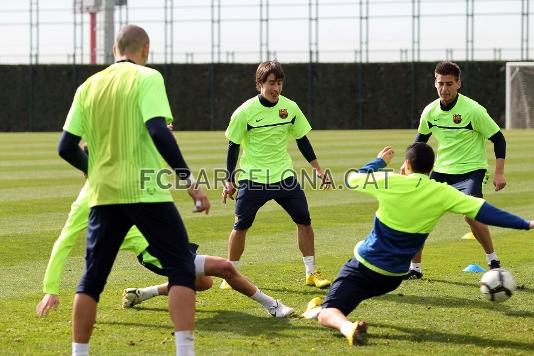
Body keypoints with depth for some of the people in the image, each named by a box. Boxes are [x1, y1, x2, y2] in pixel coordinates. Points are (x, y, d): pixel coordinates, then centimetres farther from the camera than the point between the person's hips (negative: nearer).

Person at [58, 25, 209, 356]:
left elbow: (67, 147, 10)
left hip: (104, 194, 5)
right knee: (182, 269, 3)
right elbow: (159, 132, -18)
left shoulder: (88, 86, 9)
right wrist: (190, 181, -15)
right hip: (147, 192, -5)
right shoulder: (147, 78, -5)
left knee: (92, 279, 13)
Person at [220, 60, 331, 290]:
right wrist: (230, 180, -2)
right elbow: (233, 146, -3)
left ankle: (311, 273, 12)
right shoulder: (245, 111, -11)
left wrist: (317, 169, 10)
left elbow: (302, 140, 11)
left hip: (284, 176, 3)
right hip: (253, 179, -3)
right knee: (240, 226, -5)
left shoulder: (290, 107, -1)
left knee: (304, 220, 0)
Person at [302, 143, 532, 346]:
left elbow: (353, 179, 5)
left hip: (364, 267, -4)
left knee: (327, 312, -9)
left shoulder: (388, 182, -14)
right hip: (394, 277, 4)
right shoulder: (441, 194, -9)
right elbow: (483, 211, -10)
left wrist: (379, 161, 22)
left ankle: (347, 326, -40)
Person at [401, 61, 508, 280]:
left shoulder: (473, 110, -18)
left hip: (471, 169, -5)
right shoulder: (430, 111, -3)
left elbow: (498, 138, -11)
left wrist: (499, 173, -17)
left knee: (470, 214, -25)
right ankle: (414, 267, 12)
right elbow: (421, 138, 17)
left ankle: (493, 260, -4)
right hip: (441, 170, 5)